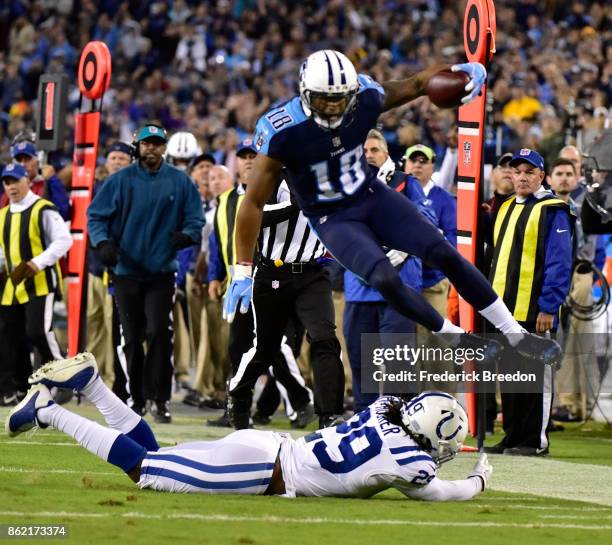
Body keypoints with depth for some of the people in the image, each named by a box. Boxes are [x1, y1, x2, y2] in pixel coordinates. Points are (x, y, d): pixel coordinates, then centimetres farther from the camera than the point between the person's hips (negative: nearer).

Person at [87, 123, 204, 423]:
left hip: (161, 271, -1)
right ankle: (136, 397, 18)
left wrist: (186, 235, -17)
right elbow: (96, 215, 2)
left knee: (158, 332, -14)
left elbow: (195, 219, 5)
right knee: (132, 338, 6)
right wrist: (103, 243, -16)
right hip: (126, 270, 1)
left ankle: (160, 399, -9)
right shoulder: (120, 180, 2)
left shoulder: (180, 182, 3)